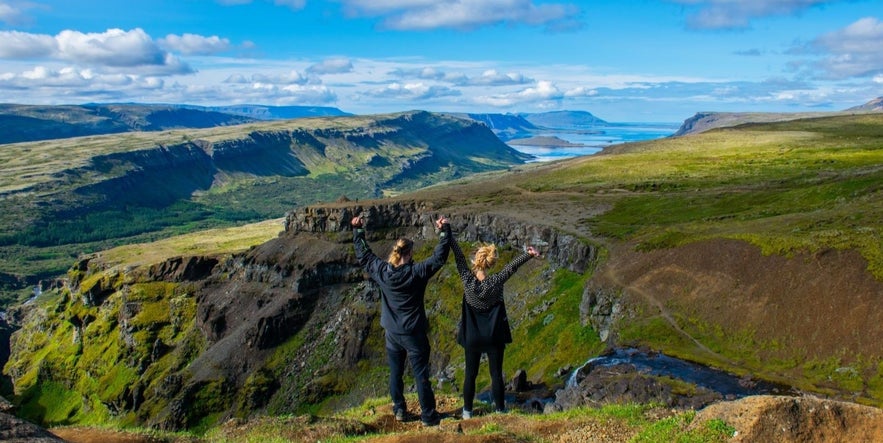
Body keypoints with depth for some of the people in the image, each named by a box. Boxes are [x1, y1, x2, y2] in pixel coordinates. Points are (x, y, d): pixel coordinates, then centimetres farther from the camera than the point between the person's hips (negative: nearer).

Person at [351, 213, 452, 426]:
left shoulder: (381, 271, -8)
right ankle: (428, 415, 14)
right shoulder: (417, 272, -19)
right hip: (414, 333, -4)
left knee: (395, 373, 18)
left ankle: (399, 410, 30)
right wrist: (444, 231, -12)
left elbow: (363, 255, 5)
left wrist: (358, 230, 14)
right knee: (421, 375, 6)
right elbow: (440, 257, -16)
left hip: (392, 333, 4)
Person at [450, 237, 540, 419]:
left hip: (472, 337, 1)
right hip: (495, 336, -1)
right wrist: (529, 254, -24)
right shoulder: (496, 282, -19)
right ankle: (500, 409, 22)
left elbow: (459, 257, -15)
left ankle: (467, 410, 25)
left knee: (470, 374, 15)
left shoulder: (467, 280, -18)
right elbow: (512, 266, -18)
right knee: (496, 374, 12)